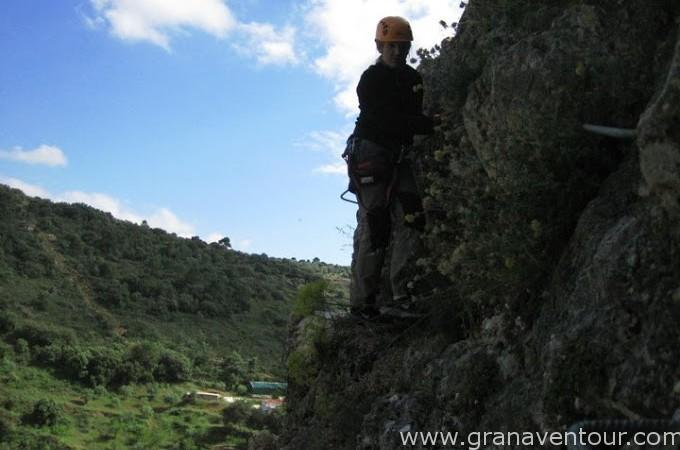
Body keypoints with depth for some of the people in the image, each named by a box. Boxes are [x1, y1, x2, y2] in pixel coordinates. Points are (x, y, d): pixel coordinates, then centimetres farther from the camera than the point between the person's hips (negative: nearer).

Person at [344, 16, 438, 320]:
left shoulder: (412, 77, 13)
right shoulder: (370, 80, -9)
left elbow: (415, 115, 18)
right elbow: (387, 120, -21)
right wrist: (429, 124, -24)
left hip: (398, 158, 7)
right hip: (370, 155, -6)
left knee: (411, 220, -8)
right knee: (373, 228, -9)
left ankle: (401, 293, -5)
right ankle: (362, 302, -3)